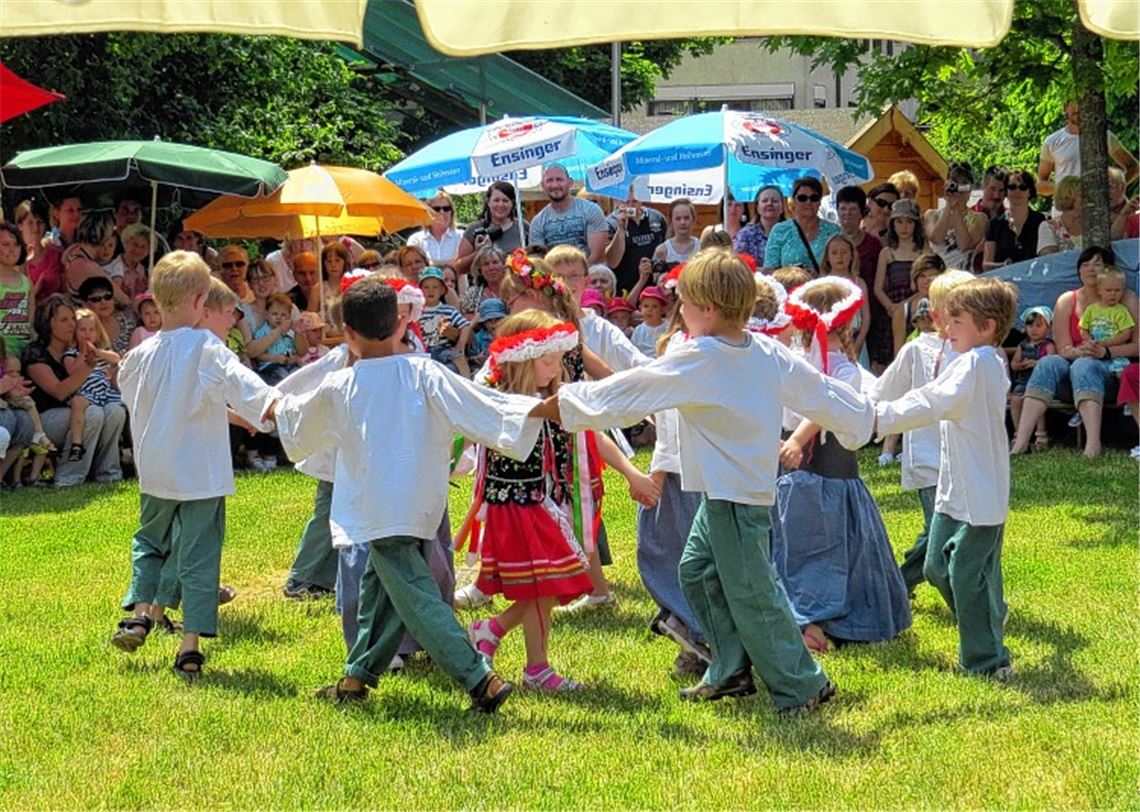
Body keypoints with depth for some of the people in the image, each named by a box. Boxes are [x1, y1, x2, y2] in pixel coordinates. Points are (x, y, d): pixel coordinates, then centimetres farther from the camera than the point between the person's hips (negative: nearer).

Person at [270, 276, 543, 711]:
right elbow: (483, 407, -7)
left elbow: (298, 422, 20)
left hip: (377, 510, -4)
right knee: (378, 585, 21)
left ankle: (480, 680, -17)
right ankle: (357, 676, 30)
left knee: (416, 598, -6)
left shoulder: (337, 388, -1)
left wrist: (277, 406, 42)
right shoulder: (423, 373, -4)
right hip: (422, 506, 4)